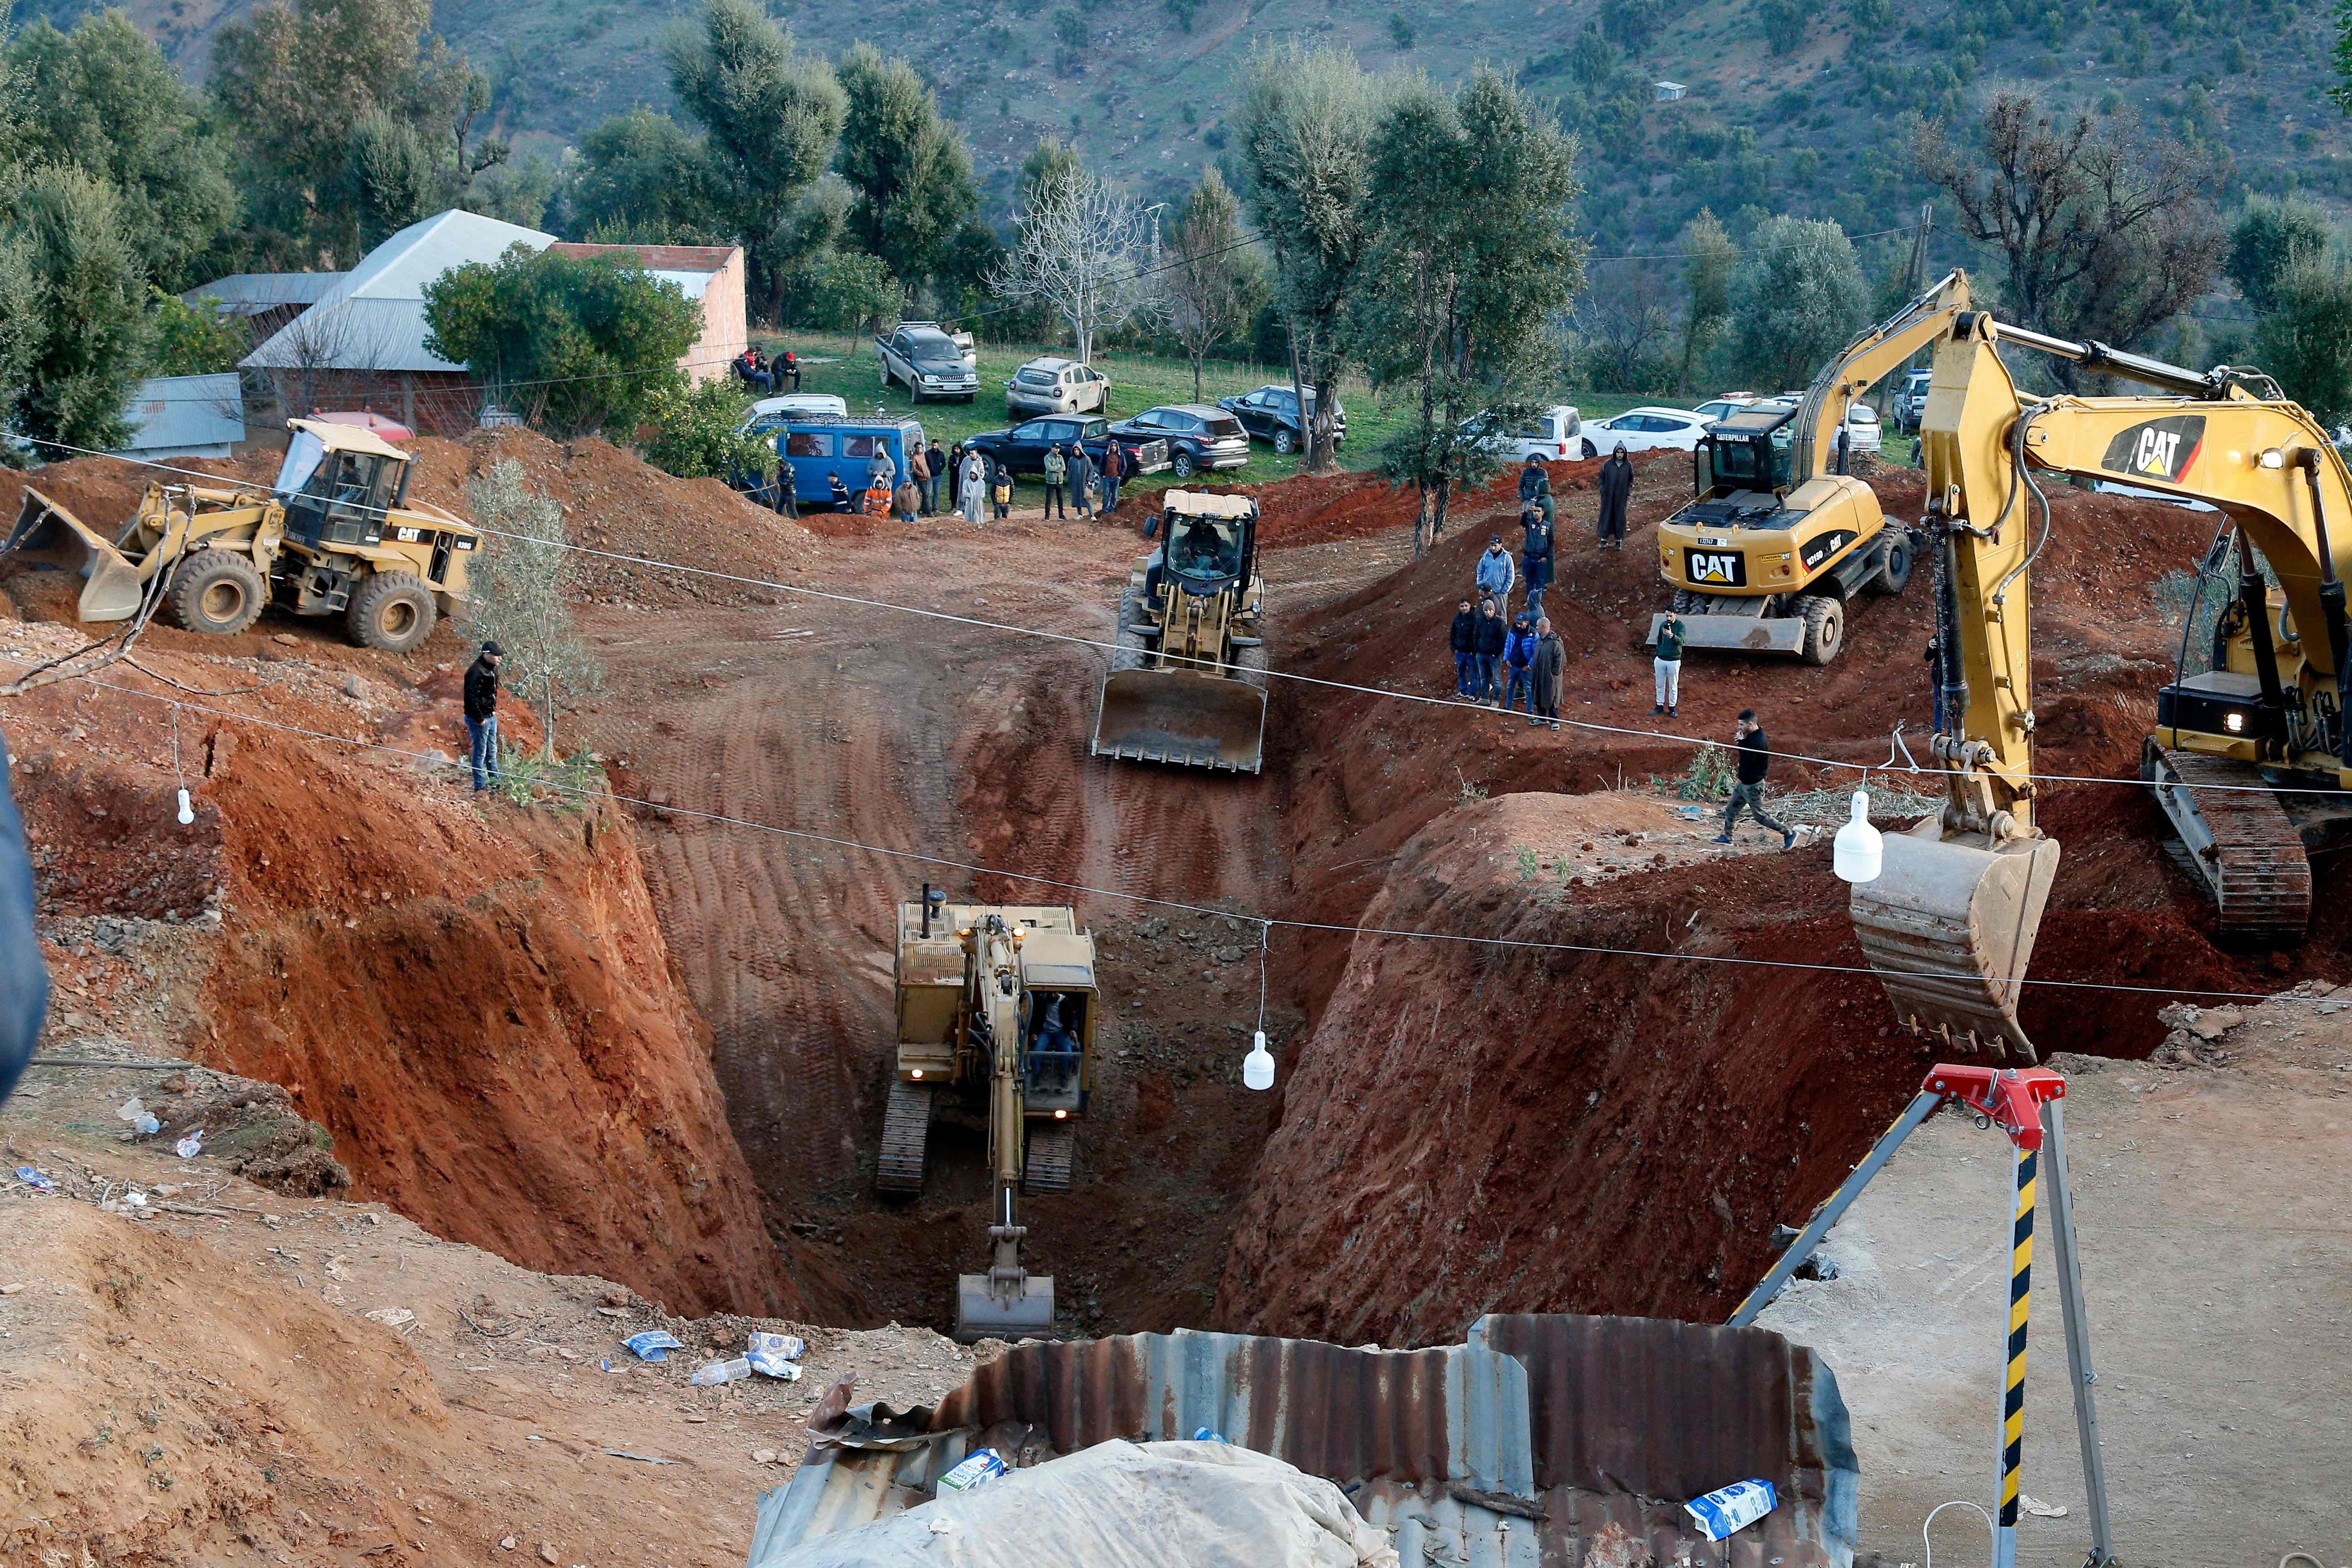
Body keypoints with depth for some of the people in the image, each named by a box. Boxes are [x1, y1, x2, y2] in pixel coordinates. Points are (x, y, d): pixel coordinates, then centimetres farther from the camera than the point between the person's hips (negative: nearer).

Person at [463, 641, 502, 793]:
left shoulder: (492, 669, 9)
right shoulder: (476, 671, -22)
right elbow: (472, 697, -24)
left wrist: (494, 710, 13)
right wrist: (480, 719, -22)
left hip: (491, 716, 9)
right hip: (479, 719, -9)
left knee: (492, 752, 18)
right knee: (480, 753, -1)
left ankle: (495, 780, 29)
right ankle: (480, 786, 6)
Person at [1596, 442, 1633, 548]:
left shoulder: (1628, 465, -1)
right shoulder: (1608, 464, -3)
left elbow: (1631, 479, 10)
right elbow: (1601, 476, 7)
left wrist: (1629, 490, 0)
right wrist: (1602, 489, -2)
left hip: (1621, 496, 0)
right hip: (1608, 495, 0)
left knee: (1620, 516, 5)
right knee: (1606, 515, 2)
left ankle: (1619, 540, 13)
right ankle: (1604, 538, 9)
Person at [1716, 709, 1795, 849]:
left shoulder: (1758, 742, -29)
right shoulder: (1752, 735, 2)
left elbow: (1746, 761, -28)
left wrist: (1742, 741, -20)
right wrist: (1742, 740, -10)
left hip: (1753, 785, -10)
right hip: (1744, 782, 10)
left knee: (1759, 815, 1)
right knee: (1731, 809, 17)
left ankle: (1789, 833, 10)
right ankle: (1727, 837, 30)